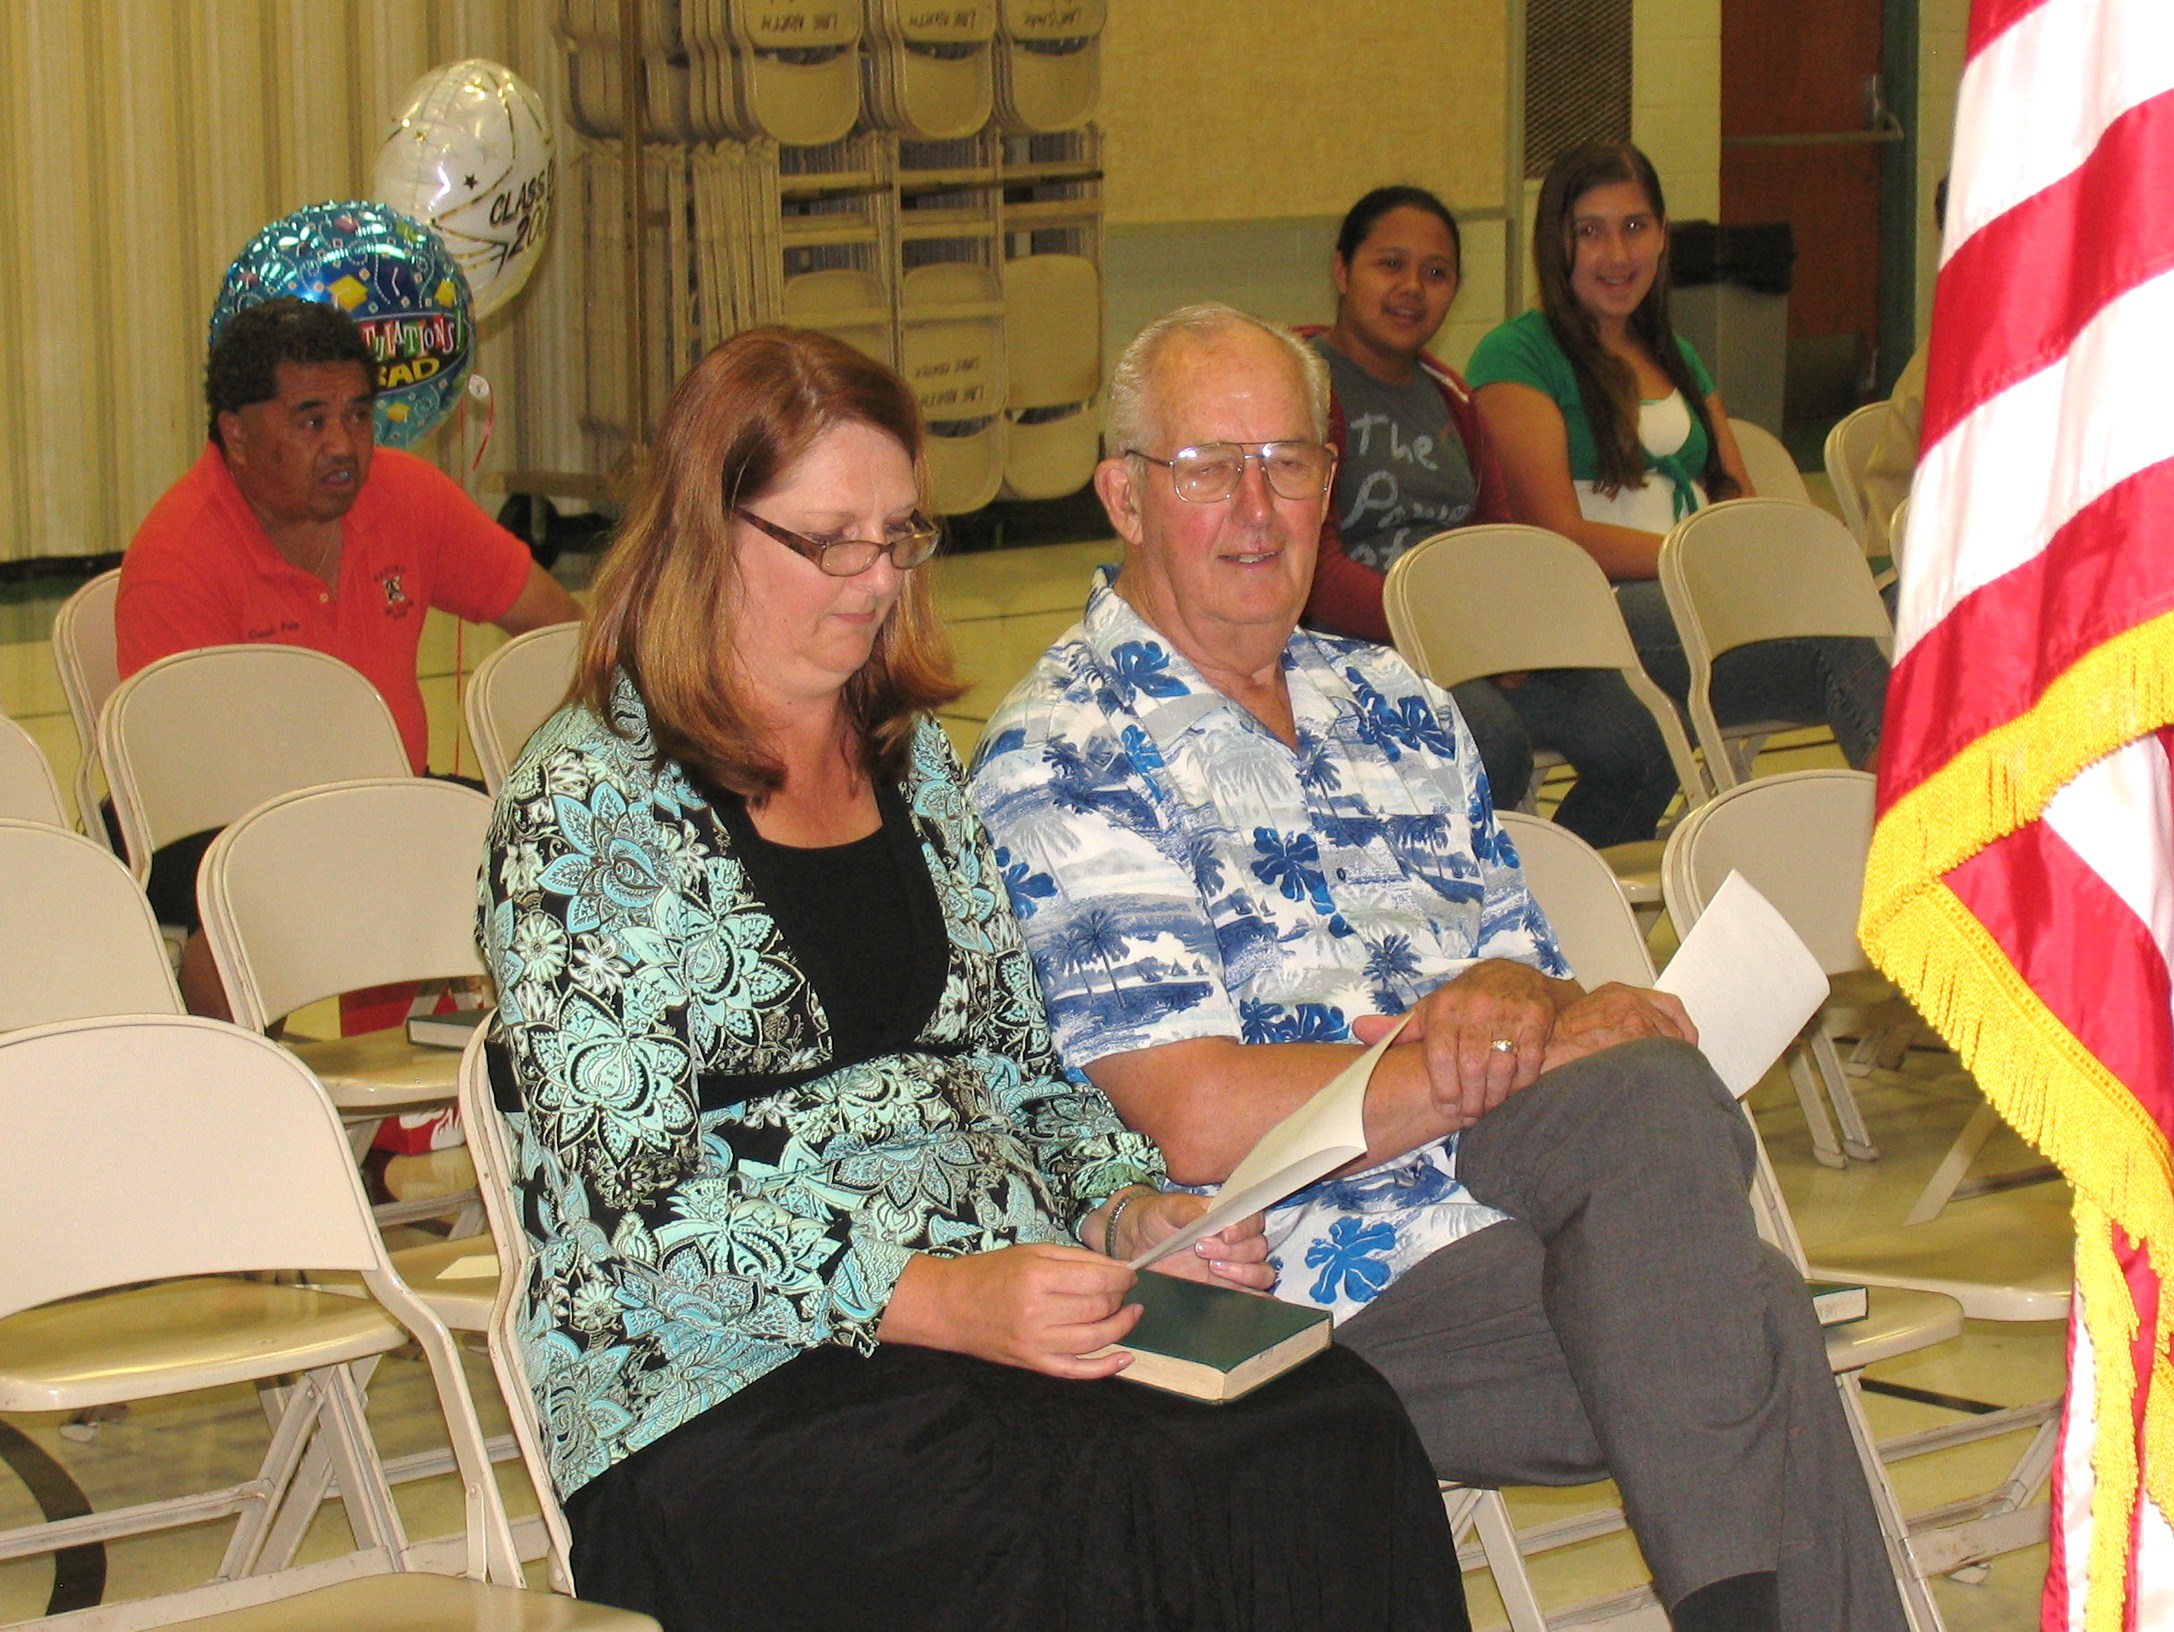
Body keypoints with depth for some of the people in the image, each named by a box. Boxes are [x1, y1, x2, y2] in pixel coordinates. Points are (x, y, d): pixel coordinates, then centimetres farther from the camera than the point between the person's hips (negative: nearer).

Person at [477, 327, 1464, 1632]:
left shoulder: (916, 765, 20)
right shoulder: (590, 805, -2)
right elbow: (635, 1207, -10)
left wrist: (1133, 1211, 2)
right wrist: (935, 1302, -21)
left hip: (1010, 1311, 6)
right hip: (726, 1383, -6)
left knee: (1335, 1437, -26)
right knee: (1088, 1523, -36)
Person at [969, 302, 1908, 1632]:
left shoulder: (1394, 708, 21)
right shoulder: (1060, 760, -2)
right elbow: (1205, 1121, -12)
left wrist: (1513, 994, -6)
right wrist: (1553, 1052, -10)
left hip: (1521, 1221, 6)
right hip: (1331, 1288, -5)